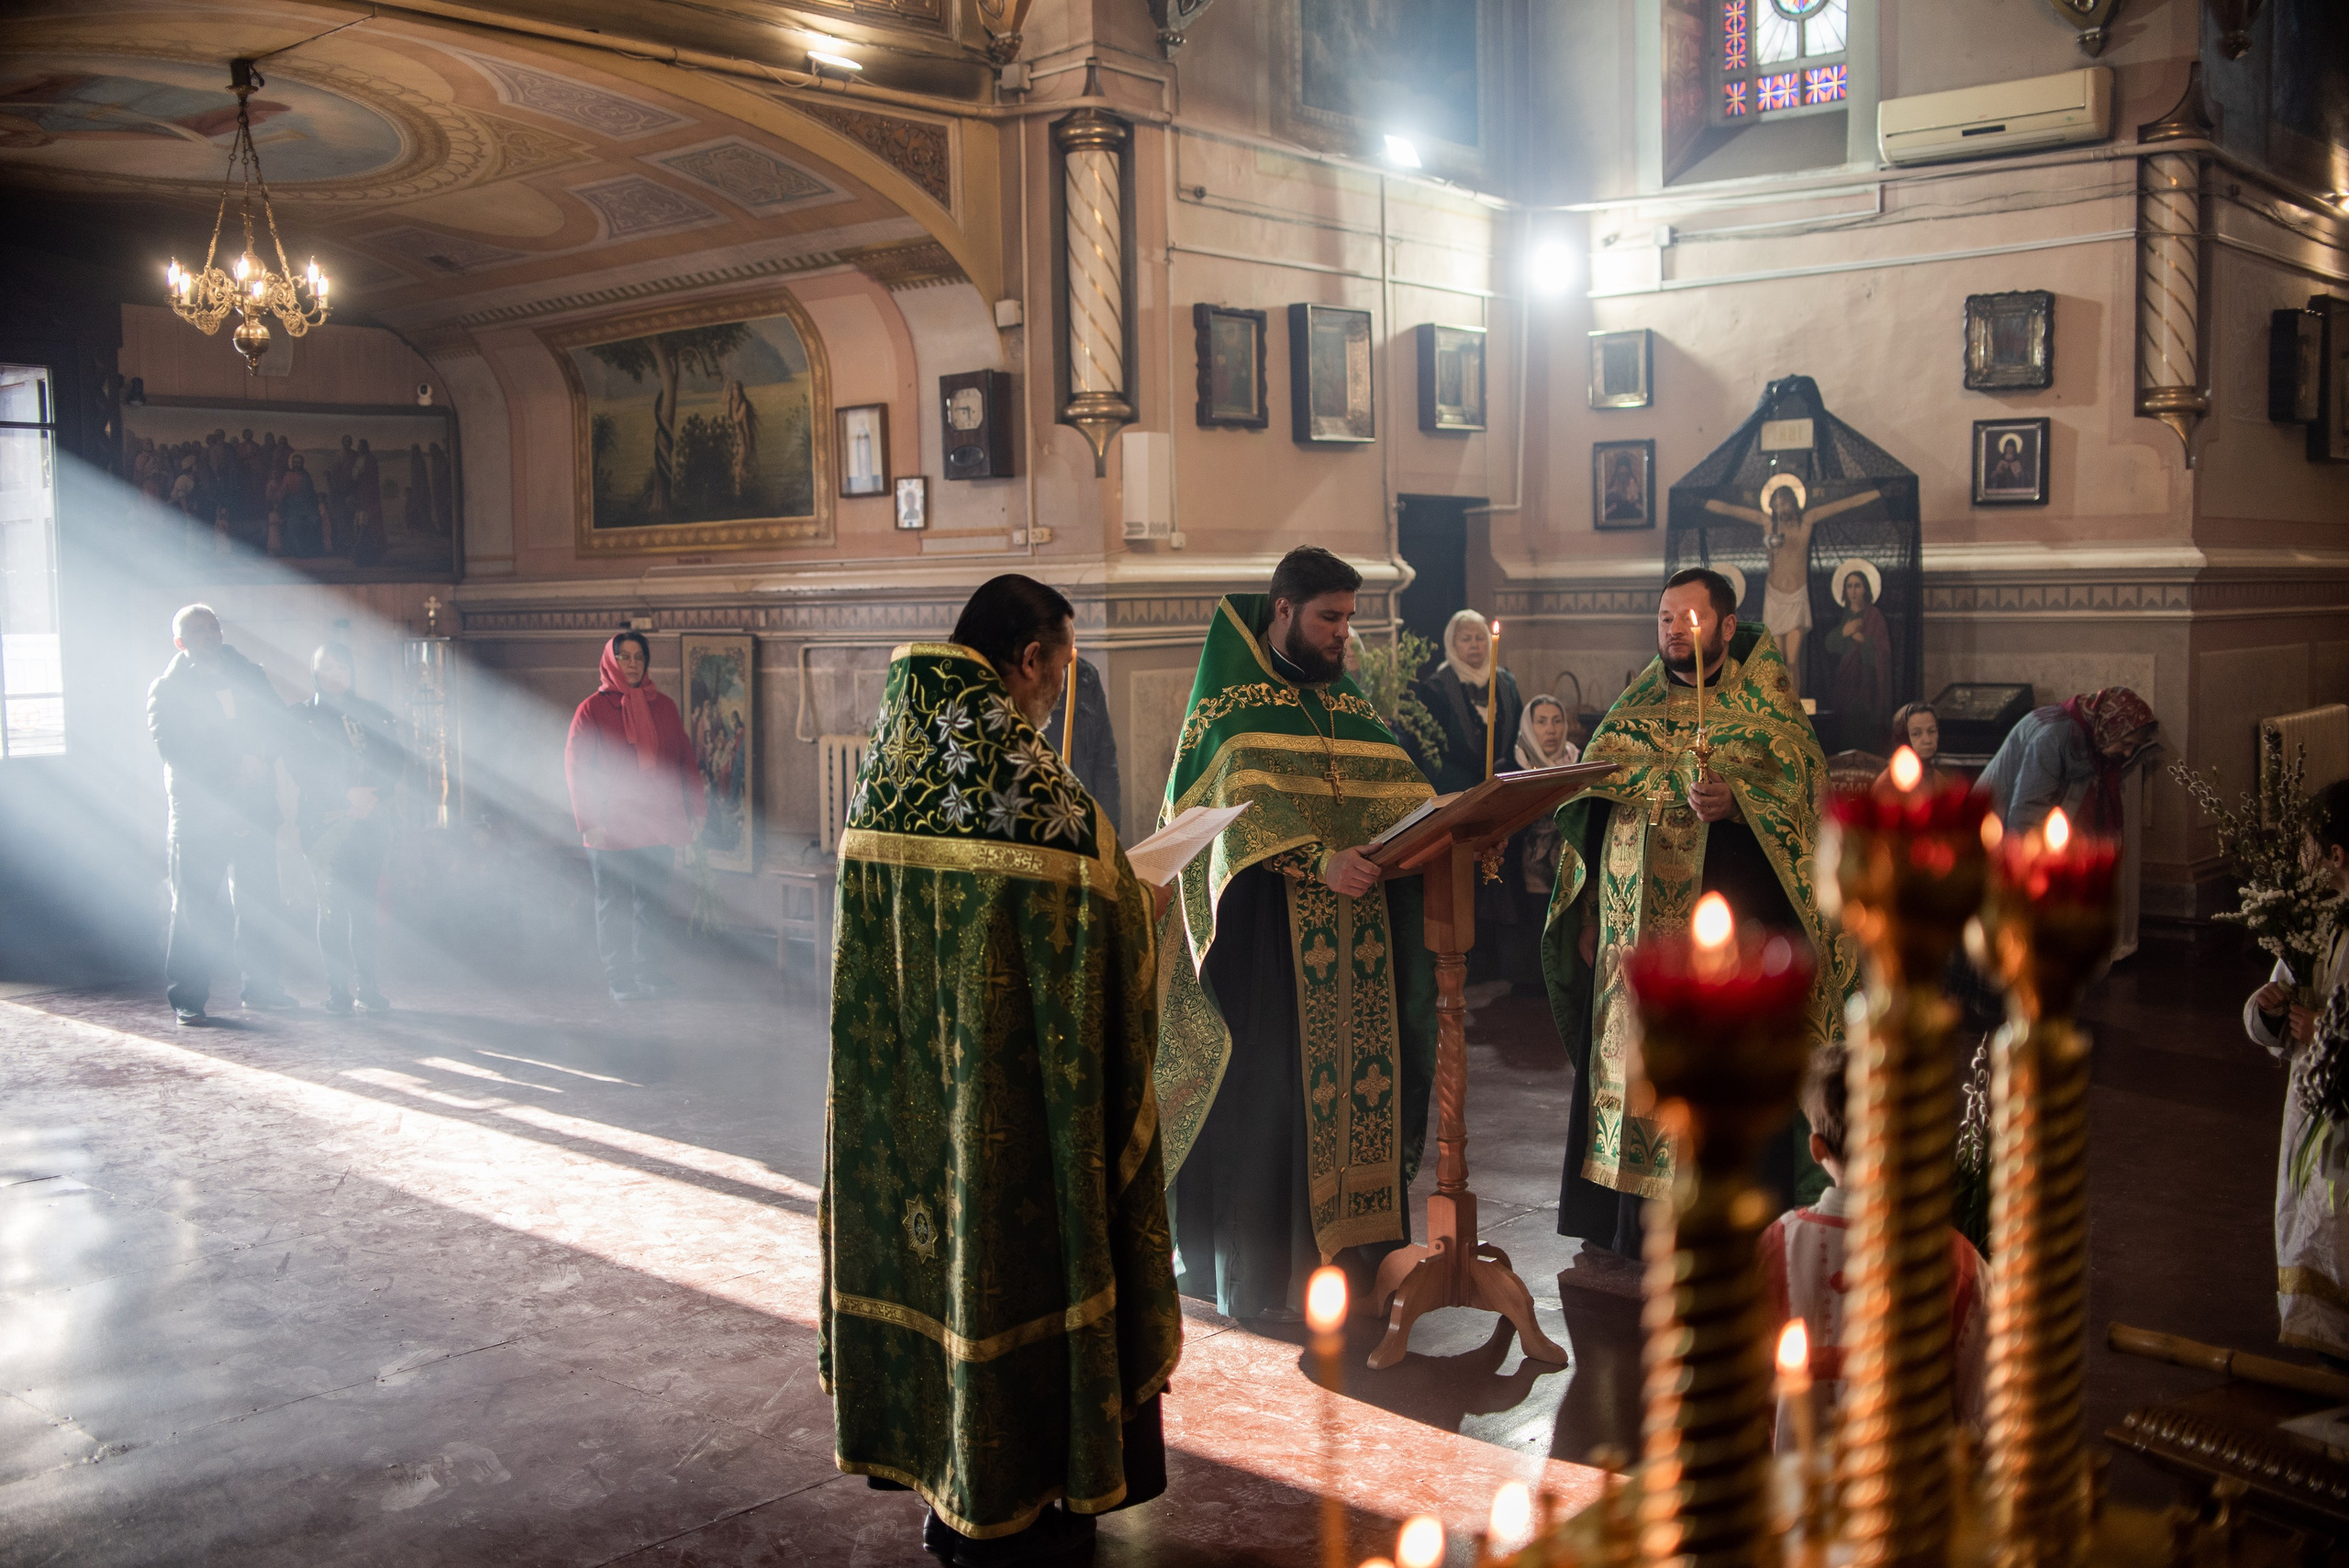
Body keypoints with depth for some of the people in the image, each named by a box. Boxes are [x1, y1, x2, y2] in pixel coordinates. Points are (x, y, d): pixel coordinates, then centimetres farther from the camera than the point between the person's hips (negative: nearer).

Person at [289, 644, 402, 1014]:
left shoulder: (374, 715, 15)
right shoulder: (302, 717, 8)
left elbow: (392, 763, 7)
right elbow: (300, 767, -4)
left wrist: (372, 796, -12)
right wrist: (348, 795, -15)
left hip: (369, 821, 2)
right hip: (324, 823, -2)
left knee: (364, 904, -1)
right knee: (333, 904, -7)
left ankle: (366, 985, 4)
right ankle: (338, 988, -3)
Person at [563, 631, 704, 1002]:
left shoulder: (663, 706, 9)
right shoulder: (593, 710, -3)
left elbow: (686, 760, 11)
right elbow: (576, 768, -5)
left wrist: (695, 810, 6)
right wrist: (589, 821, -12)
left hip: (657, 827, 4)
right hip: (612, 829, -4)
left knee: (649, 902, 10)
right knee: (614, 905, 2)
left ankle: (643, 970, 20)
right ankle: (617, 977, 9)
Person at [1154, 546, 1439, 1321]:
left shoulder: (1351, 705, 17)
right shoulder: (1233, 702, -3)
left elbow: (1402, 791, 9)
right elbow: (1245, 804, -17)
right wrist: (1318, 860, -30)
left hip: (1360, 933, 6)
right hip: (1268, 930, -6)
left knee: (1361, 1072, 6)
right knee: (1269, 1085, -4)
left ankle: (1351, 1244, 16)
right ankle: (1264, 1270, 4)